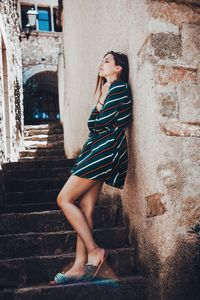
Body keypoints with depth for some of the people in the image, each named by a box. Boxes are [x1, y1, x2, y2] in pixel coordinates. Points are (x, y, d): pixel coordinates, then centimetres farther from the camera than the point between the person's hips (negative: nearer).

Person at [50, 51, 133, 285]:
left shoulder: (119, 87, -5)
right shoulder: (108, 89, 25)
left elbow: (102, 121, -14)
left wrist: (93, 120, 6)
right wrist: (97, 119, -3)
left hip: (105, 150, -9)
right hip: (98, 151, 9)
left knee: (64, 199, -10)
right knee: (85, 211, 4)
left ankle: (94, 250, -3)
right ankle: (79, 267, 7)